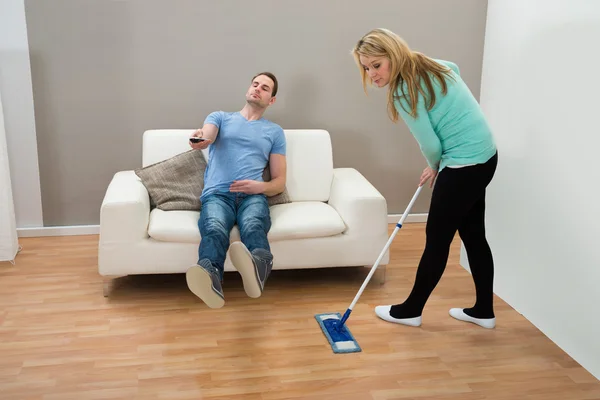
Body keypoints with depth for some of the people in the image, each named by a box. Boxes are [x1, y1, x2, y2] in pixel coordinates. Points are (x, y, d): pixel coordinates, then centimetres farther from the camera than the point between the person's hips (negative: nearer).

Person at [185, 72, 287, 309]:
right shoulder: (220, 117, 24)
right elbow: (206, 138, -1)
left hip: (253, 196, 1)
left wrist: (260, 187, -5)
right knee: (214, 229, -37)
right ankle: (210, 279, -67)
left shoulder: (275, 131, 24)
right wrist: (199, 138, -27)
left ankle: (257, 268, -71)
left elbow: (280, 182, 19)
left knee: (253, 226, -38)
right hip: (217, 194, 0)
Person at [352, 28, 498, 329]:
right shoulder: (429, 65, 6)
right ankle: (483, 310, 28)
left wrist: (434, 168, 8)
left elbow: (431, 145, -17)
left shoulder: (403, 93, -20)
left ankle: (411, 311, 18)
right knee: (473, 235, 16)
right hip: (483, 156, 9)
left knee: (437, 238, 3)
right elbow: (455, 68, 27)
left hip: (463, 165, -9)